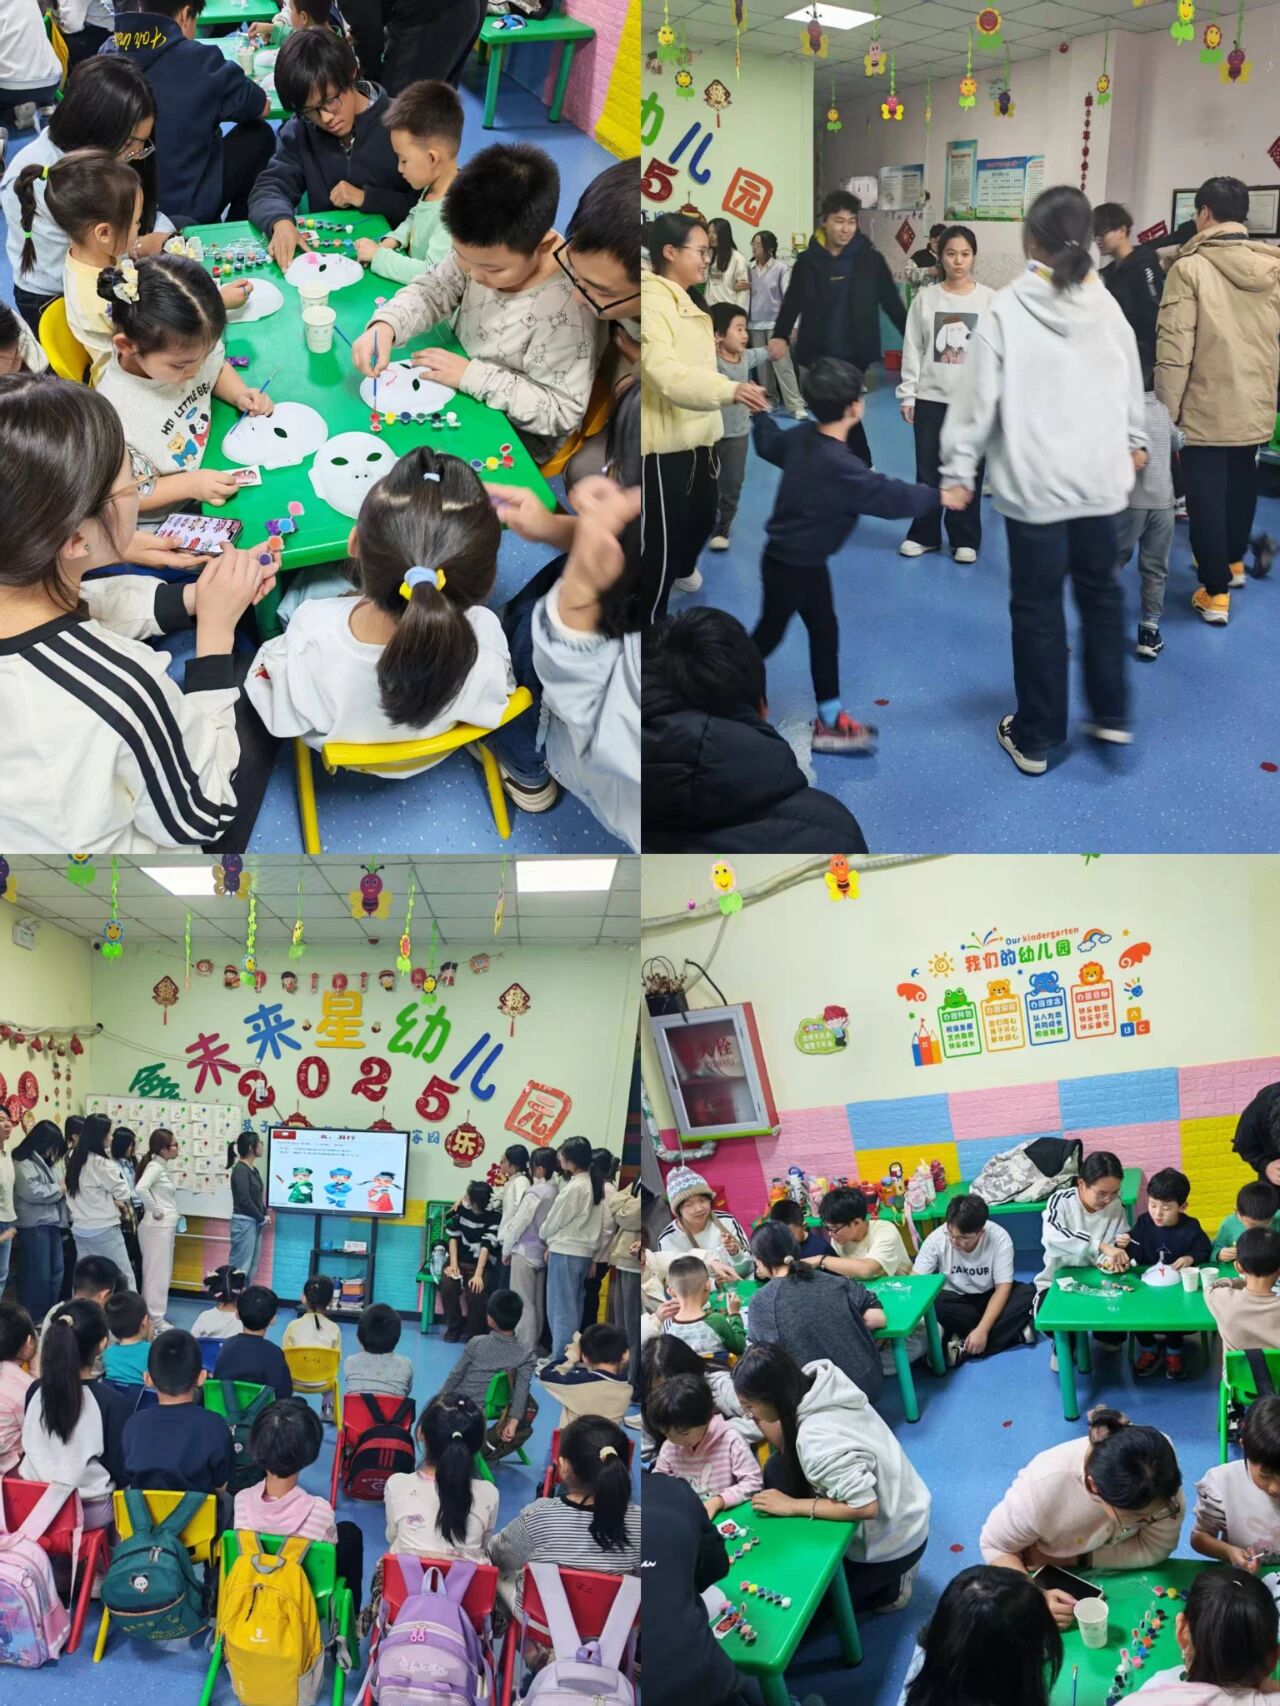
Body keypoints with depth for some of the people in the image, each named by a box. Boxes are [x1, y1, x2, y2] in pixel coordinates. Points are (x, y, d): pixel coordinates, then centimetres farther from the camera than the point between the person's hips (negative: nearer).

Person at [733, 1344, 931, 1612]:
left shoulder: (818, 1442, -36)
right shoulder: (815, 1383, -11)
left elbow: (865, 1507, -34)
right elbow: (788, 1447, 0)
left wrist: (793, 1506, -25)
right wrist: (760, 1419, -17)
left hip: (889, 1543, -8)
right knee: (778, 1470, 0)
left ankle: (890, 1587, 12)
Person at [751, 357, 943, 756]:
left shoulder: (800, 438, -3)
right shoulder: (841, 466, -31)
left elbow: (768, 444, 18)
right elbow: (890, 496, -27)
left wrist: (759, 413, 37)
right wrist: (938, 496, -16)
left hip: (807, 562, 9)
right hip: (789, 567, -9)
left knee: (824, 631, 12)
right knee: (770, 635, 8)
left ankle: (831, 718, 18)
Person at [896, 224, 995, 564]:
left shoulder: (989, 299, -2)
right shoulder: (925, 297, 1)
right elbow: (912, 348, 4)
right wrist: (907, 394, 2)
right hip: (931, 396, 1)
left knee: (968, 471, 5)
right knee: (927, 469, 7)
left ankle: (965, 540, 16)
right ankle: (924, 534, 21)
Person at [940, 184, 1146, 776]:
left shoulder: (1006, 310, -10)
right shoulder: (1108, 306, 2)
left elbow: (978, 396, -10)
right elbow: (1132, 385, 15)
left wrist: (958, 469, 0)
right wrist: (1133, 441, 34)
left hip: (1034, 482, -3)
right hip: (1101, 477, 4)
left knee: (1037, 607, 5)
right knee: (1101, 593, 20)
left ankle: (1036, 737, 15)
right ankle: (1111, 715, 28)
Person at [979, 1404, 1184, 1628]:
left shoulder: (1160, 1467, -32)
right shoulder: (1044, 1486, -36)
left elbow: (1157, 1547, -22)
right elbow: (995, 1545, -22)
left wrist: (1074, 1559, -26)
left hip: (1121, 1574, 1)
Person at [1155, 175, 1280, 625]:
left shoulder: (1190, 268, -14)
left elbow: (1174, 349, -16)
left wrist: (1166, 411, -8)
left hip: (1206, 408, -5)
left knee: (1206, 496, 5)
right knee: (1241, 487, 23)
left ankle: (1215, 592, 10)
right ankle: (1233, 562, 43)